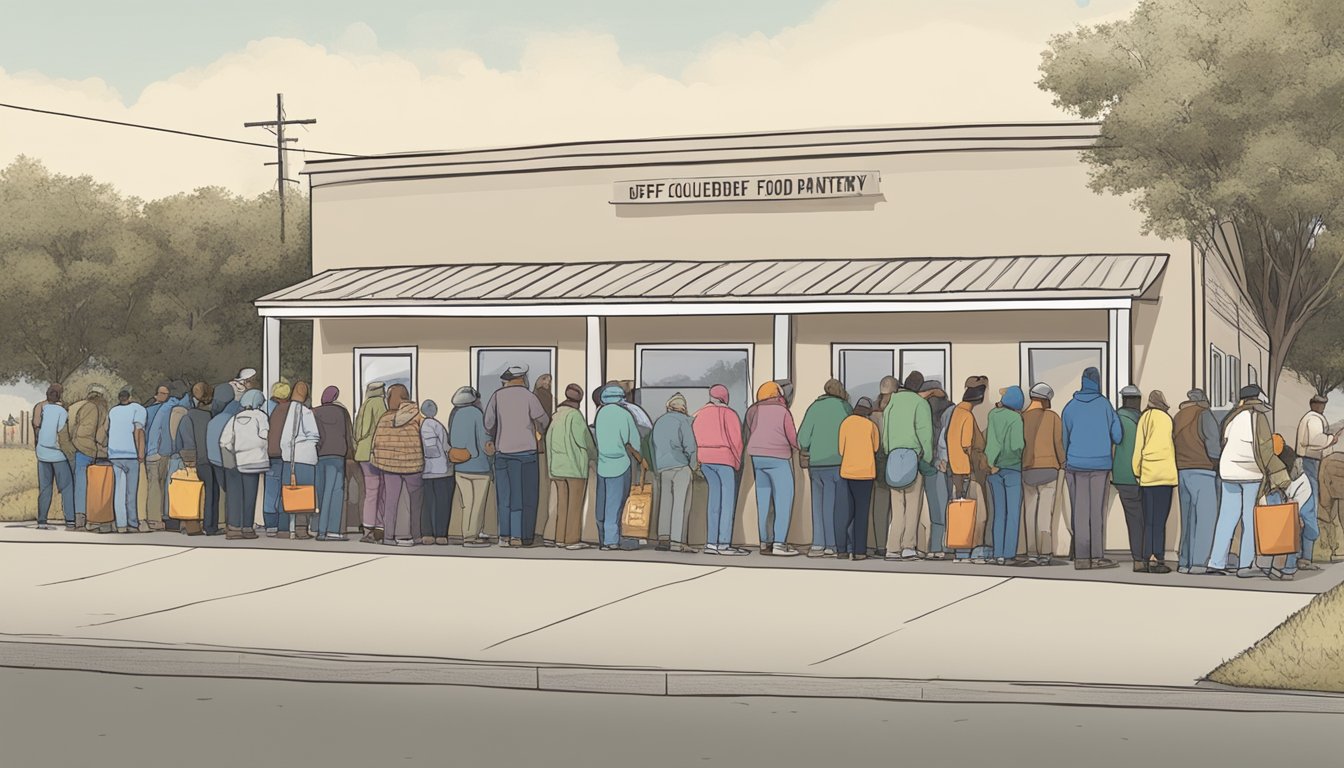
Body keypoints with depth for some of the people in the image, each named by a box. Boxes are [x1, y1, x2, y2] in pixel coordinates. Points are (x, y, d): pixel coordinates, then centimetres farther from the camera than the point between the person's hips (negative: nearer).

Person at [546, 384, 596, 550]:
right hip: (575, 467, -7)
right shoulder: (575, 415, -12)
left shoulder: (556, 416, 9)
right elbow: (584, 440, -11)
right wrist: (594, 455, 7)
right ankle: (572, 540, -4)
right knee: (575, 504, -3)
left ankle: (561, 538, 10)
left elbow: (549, 441, 10)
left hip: (557, 466, 7)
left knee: (562, 504, 10)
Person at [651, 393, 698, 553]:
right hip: (680, 467, -6)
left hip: (662, 468, 6)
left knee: (665, 503, 9)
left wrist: (655, 467, 14)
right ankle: (677, 541, -11)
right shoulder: (683, 420, -2)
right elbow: (689, 444, -10)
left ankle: (663, 538, 0)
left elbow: (651, 444, 14)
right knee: (681, 504, -6)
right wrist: (693, 464, 4)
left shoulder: (659, 421, 17)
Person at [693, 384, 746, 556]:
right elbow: (736, 439, -7)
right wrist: (737, 462, 2)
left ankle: (711, 543, 5)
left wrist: (697, 460, 10)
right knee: (728, 501, -5)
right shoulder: (728, 413, -4)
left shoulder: (699, 414, 13)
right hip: (724, 458, -6)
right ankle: (724, 544, -11)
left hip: (705, 459, 6)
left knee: (714, 499, 9)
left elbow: (694, 438, 8)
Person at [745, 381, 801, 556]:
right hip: (778, 458, -6)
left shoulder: (753, 411, 10)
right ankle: (779, 543, -12)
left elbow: (746, 434, 12)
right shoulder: (782, 411, -5)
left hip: (756, 457, 6)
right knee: (784, 501, -4)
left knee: (763, 501, 8)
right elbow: (792, 437, -5)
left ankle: (765, 542, 8)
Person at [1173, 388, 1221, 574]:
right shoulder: (1204, 414, -3)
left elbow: (1173, 445, 12)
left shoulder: (1178, 417, 15)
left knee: (1188, 518, 10)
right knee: (1205, 517, -6)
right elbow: (1213, 441, -11)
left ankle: (1184, 562, 8)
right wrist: (1216, 462, 4)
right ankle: (1199, 562, -13)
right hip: (1203, 471, -6)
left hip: (1182, 472, 6)